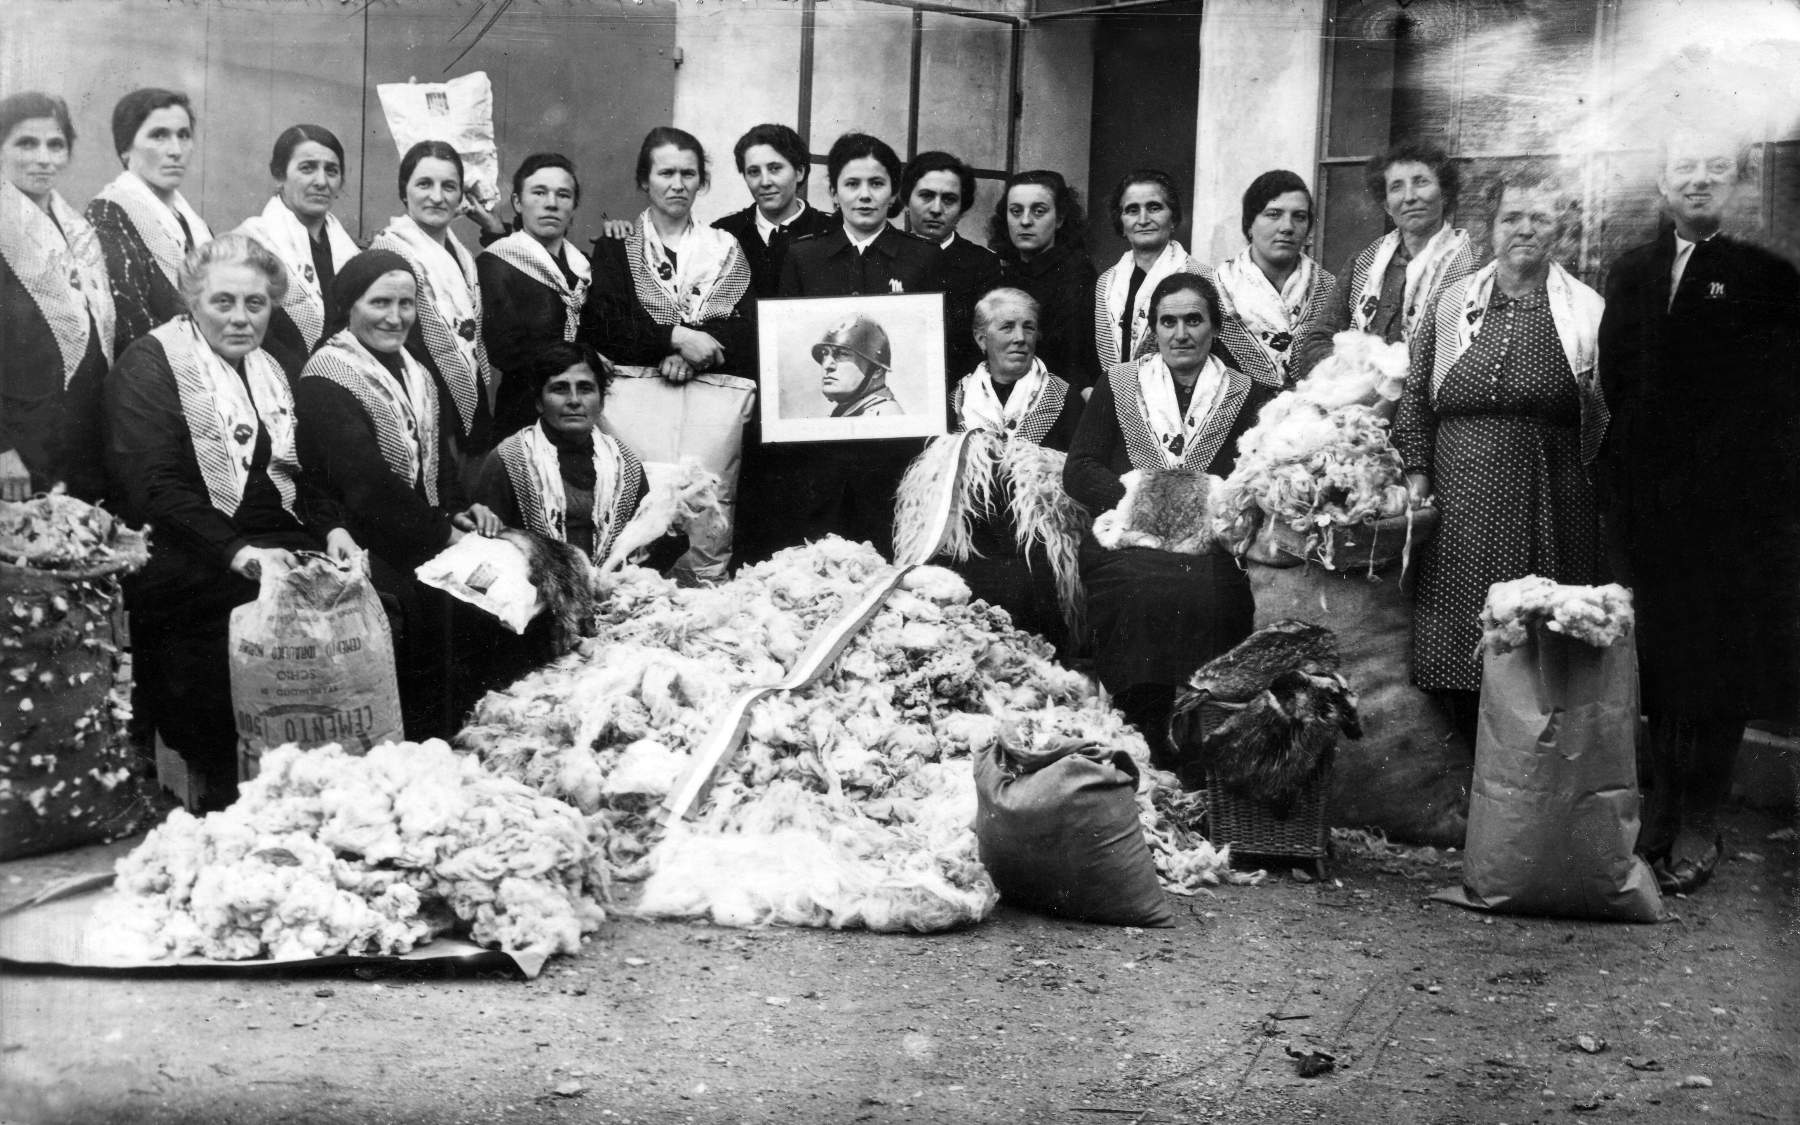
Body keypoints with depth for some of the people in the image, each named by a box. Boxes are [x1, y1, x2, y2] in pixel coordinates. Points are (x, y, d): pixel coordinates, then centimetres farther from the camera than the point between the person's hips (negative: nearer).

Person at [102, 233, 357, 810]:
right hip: (185, 556, -6)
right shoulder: (150, 364, -3)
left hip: (272, 541, 7)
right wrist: (235, 551, -27)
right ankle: (227, 793, -19)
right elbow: (155, 485, -15)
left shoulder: (268, 370, 20)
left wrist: (332, 527, 1)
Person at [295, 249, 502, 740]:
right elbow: (365, 482, -15)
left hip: (429, 543, 7)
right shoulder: (326, 381, -7)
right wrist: (440, 534, -12)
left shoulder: (416, 376, 18)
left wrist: (461, 510, 1)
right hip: (369, 554, -7)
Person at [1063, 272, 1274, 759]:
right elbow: (1078, 471, 9)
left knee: (1202, 588, -34)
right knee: (1142, 588, -33)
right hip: (1126, 536, 1)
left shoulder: (1249, 396, 16)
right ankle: (1148, 733, -24)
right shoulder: (1117, 386, 18)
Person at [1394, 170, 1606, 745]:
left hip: (1548, 510, -1)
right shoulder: (1453, 302, 9)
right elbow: (1415, 396, 12)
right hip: (1460, 504, 2)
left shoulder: (1586, 310, 5)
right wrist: (1416, 472, 5)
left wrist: (1597, 395, -10)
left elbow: (1606, 419, 9)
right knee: (1458, 649, 3)